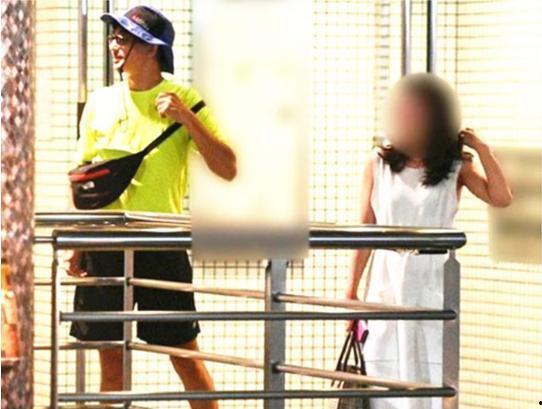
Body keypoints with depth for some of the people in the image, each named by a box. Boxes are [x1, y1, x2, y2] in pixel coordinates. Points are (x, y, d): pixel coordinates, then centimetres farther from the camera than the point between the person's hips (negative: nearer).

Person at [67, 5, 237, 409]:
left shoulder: (184, 100, -2)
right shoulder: (100, 103, 8)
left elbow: (227, 169, -8)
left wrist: (186, 118, -19)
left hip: (161, 246, -3)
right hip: (105, 247, 3)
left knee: (184, 354, 0)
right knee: (111, 359, 6)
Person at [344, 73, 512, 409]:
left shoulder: (456, 169, 1)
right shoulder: (378, 167, 4)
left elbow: (501, 198, -13)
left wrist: (481, 148, -10)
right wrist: (352, 291, 7)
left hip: (433, 292, -1)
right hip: (387, 289, 2)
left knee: (432, 380, -4)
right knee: (386, 378, 2)